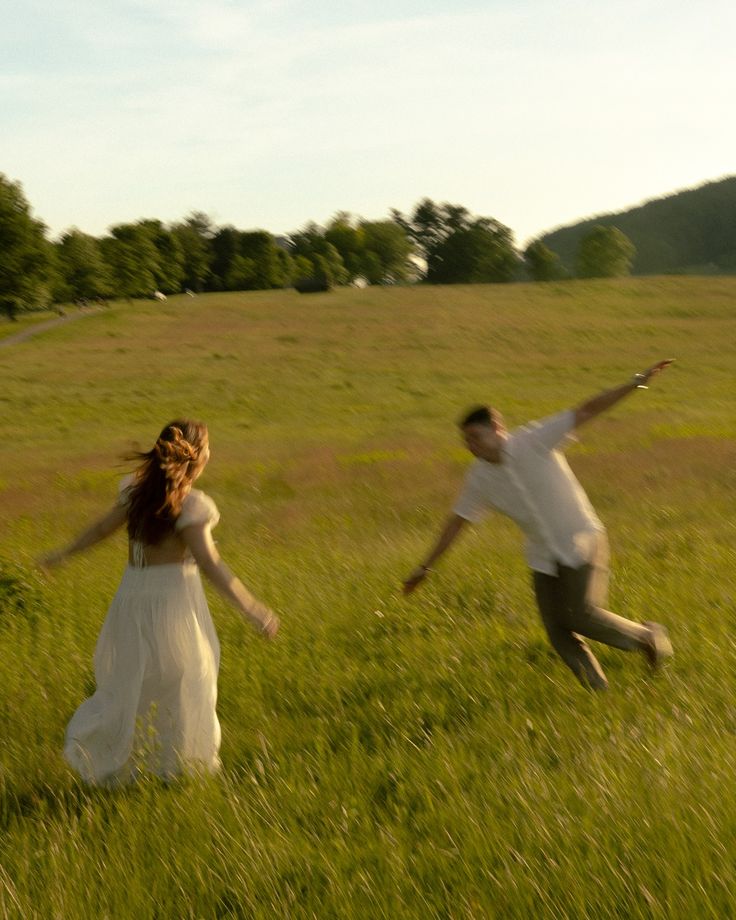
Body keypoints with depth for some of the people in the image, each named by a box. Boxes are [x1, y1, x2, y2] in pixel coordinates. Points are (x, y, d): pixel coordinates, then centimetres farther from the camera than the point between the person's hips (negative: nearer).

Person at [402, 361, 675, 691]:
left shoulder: (533, 440, -18)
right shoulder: (480, 478, -4)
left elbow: (587, 410, -21)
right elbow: (456, 522, 6)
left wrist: (638, 381, -25)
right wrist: (425, 568, 8)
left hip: (580, 542, -5)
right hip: (543, 557, 5)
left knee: (581, 616, -13)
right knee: (559, 632, 0)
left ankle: (648, 636, 12)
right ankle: (599, 690, 15)